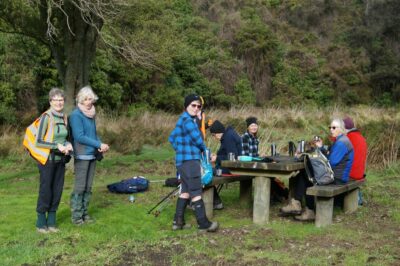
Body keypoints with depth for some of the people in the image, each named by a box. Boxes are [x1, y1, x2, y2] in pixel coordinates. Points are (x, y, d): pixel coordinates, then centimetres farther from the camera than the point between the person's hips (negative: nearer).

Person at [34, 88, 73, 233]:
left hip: (60, 160, 6)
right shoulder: (46, 117, -14)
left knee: (57, 191, 9)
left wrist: (68, 145, -4)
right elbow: (38, 142, -15)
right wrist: (57, 146, -20)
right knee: (45, 191, 2)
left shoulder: (64, 117, 5)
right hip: (47, 160, -6)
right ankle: (41, 222, 16)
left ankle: (51, 221, 21)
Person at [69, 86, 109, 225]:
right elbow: (79, 137, -16)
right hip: (82, 156, -7)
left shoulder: (91, 114, 12)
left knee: (88, 187, 10)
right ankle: (76, 216, 6)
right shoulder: (76, 115, -10)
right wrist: (99, 144, -16)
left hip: (92, 155, 7)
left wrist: (101, 145, -3)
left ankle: (84, 213, 19)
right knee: (79, 187, -3)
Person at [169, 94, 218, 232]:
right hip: (189, 160, -10)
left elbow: (171, 138, 26)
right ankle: (203, 223, -4)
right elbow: (197, 139, -14)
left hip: (183, 160, 10)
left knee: (185, 190, 13)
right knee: (196, 192, -7)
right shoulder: (187, 120, -13)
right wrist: (205, 150, 4)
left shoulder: (183, 119, 18)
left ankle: (178, 221, 16)